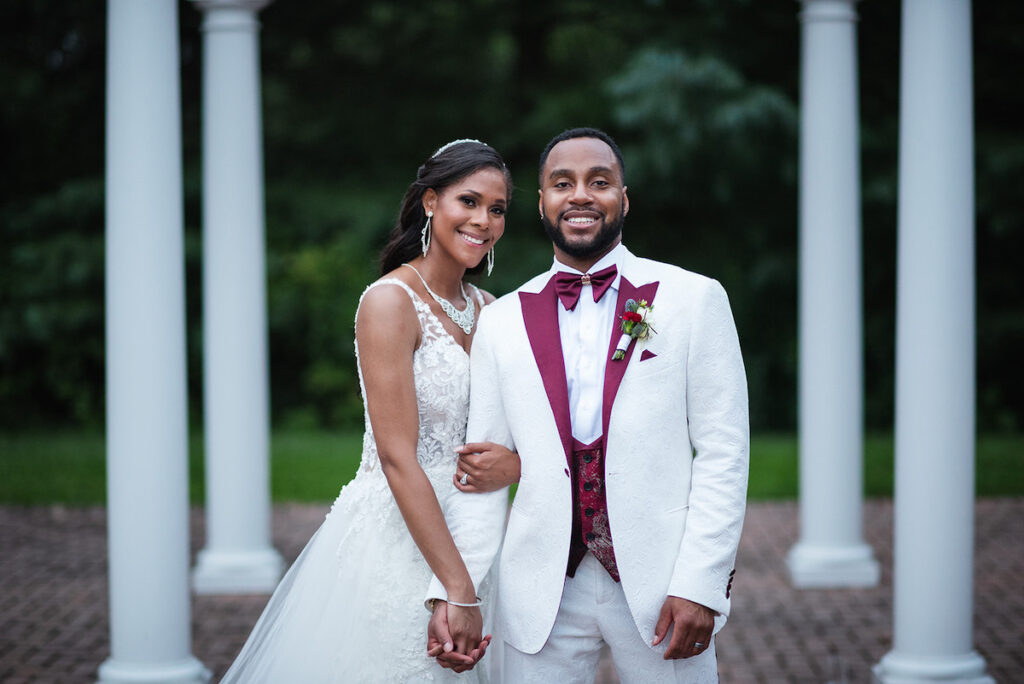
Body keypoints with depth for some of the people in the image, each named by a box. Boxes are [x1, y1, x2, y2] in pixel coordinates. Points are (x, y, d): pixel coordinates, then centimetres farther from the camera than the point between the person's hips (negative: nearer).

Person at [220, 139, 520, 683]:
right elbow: (397, 457, -18)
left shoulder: (488, 310, 8)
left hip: (463, 538, 7)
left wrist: (516, 461, -14)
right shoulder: (390, 301, -12)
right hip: (392, 536, -7)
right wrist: (459, 591, -21)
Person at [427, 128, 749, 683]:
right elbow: (480, 471, 8)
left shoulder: (694, 299, 2)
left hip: (659, 584, -2)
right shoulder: (501, 322, 9)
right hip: (541, 592, 2)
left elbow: (723, 453, -3)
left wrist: (700, 585, -11)